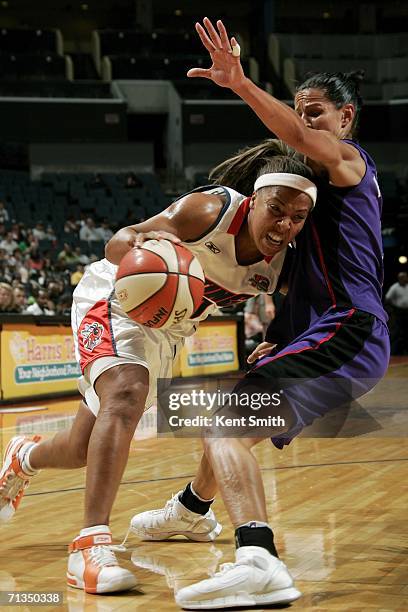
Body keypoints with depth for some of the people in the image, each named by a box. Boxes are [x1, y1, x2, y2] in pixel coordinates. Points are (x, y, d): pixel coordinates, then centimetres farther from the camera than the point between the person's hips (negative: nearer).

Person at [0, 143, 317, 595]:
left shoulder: (282, 261, -14)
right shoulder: (211, 211, -31)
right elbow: (116, 244, -34)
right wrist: (137, 242, -55)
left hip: (166, 329, 6)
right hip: (114, 301, -6)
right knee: (126, 394, -35)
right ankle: (91, 545, -35)